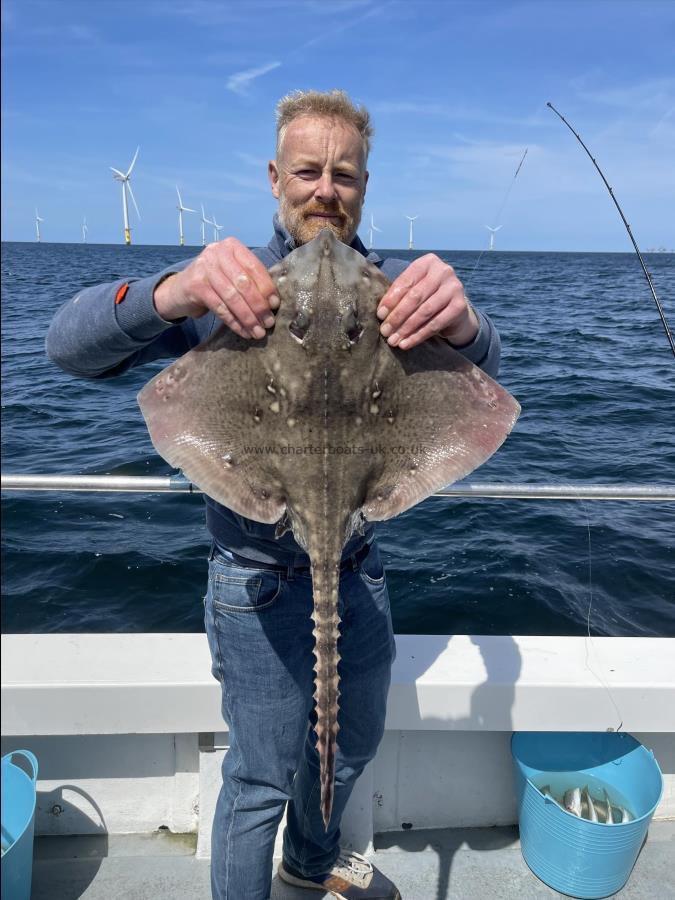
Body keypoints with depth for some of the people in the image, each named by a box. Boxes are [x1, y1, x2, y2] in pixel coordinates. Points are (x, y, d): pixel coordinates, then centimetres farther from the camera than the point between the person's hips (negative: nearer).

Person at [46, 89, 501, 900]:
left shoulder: (391, 287, -2)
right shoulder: (234, 285, -11)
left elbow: (479, 377, -17)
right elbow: (70, 345, -21)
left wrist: (462, 324, -42)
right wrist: (171, 293, -42)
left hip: (359, 568, 5)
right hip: (260, 581, -4)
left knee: (353, 747, 25)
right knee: (261, 780, 10)